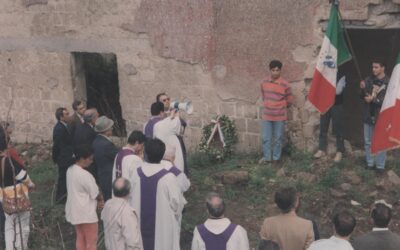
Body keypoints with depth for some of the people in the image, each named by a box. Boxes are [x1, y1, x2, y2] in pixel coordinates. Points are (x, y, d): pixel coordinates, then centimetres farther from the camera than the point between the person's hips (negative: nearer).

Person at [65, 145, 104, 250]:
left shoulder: (70, 170, 2)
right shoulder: (84, 174, -25)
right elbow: (95, 193, -16)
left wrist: (96, 201, 6)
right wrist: (101, 200, 7)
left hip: (75, 211, 9)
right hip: (86, 212, -9)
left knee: (80, 238, 17)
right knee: (92, 241, 3)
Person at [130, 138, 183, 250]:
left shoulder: (137, 174, -10)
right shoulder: (168, 177, -23)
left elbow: (132, 199, 3)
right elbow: (177, 203, -13)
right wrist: (175, 216, 7)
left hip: (142, 225, 4)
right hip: (163, 226, -4)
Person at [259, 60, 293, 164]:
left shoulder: (285, 84, -13)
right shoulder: (264, 83, -2)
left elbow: (289, 100, -1)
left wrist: (281, 107, 10)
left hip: (280, 116, -3)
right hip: (267, 115, 3)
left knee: (278, 139, 8)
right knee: (266, 138, 8)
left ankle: (276, 158, 19)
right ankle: (266, 157, 21)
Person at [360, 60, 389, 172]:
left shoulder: (388, 82, -10)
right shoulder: (369, 80, 3)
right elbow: (362, 97, 7)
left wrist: (373, 100, -20)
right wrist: (362, 89, -13)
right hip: (368, 115, 4)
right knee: (368, 141, 11)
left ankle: (380, 165, 8)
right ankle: (370, 163, 23)